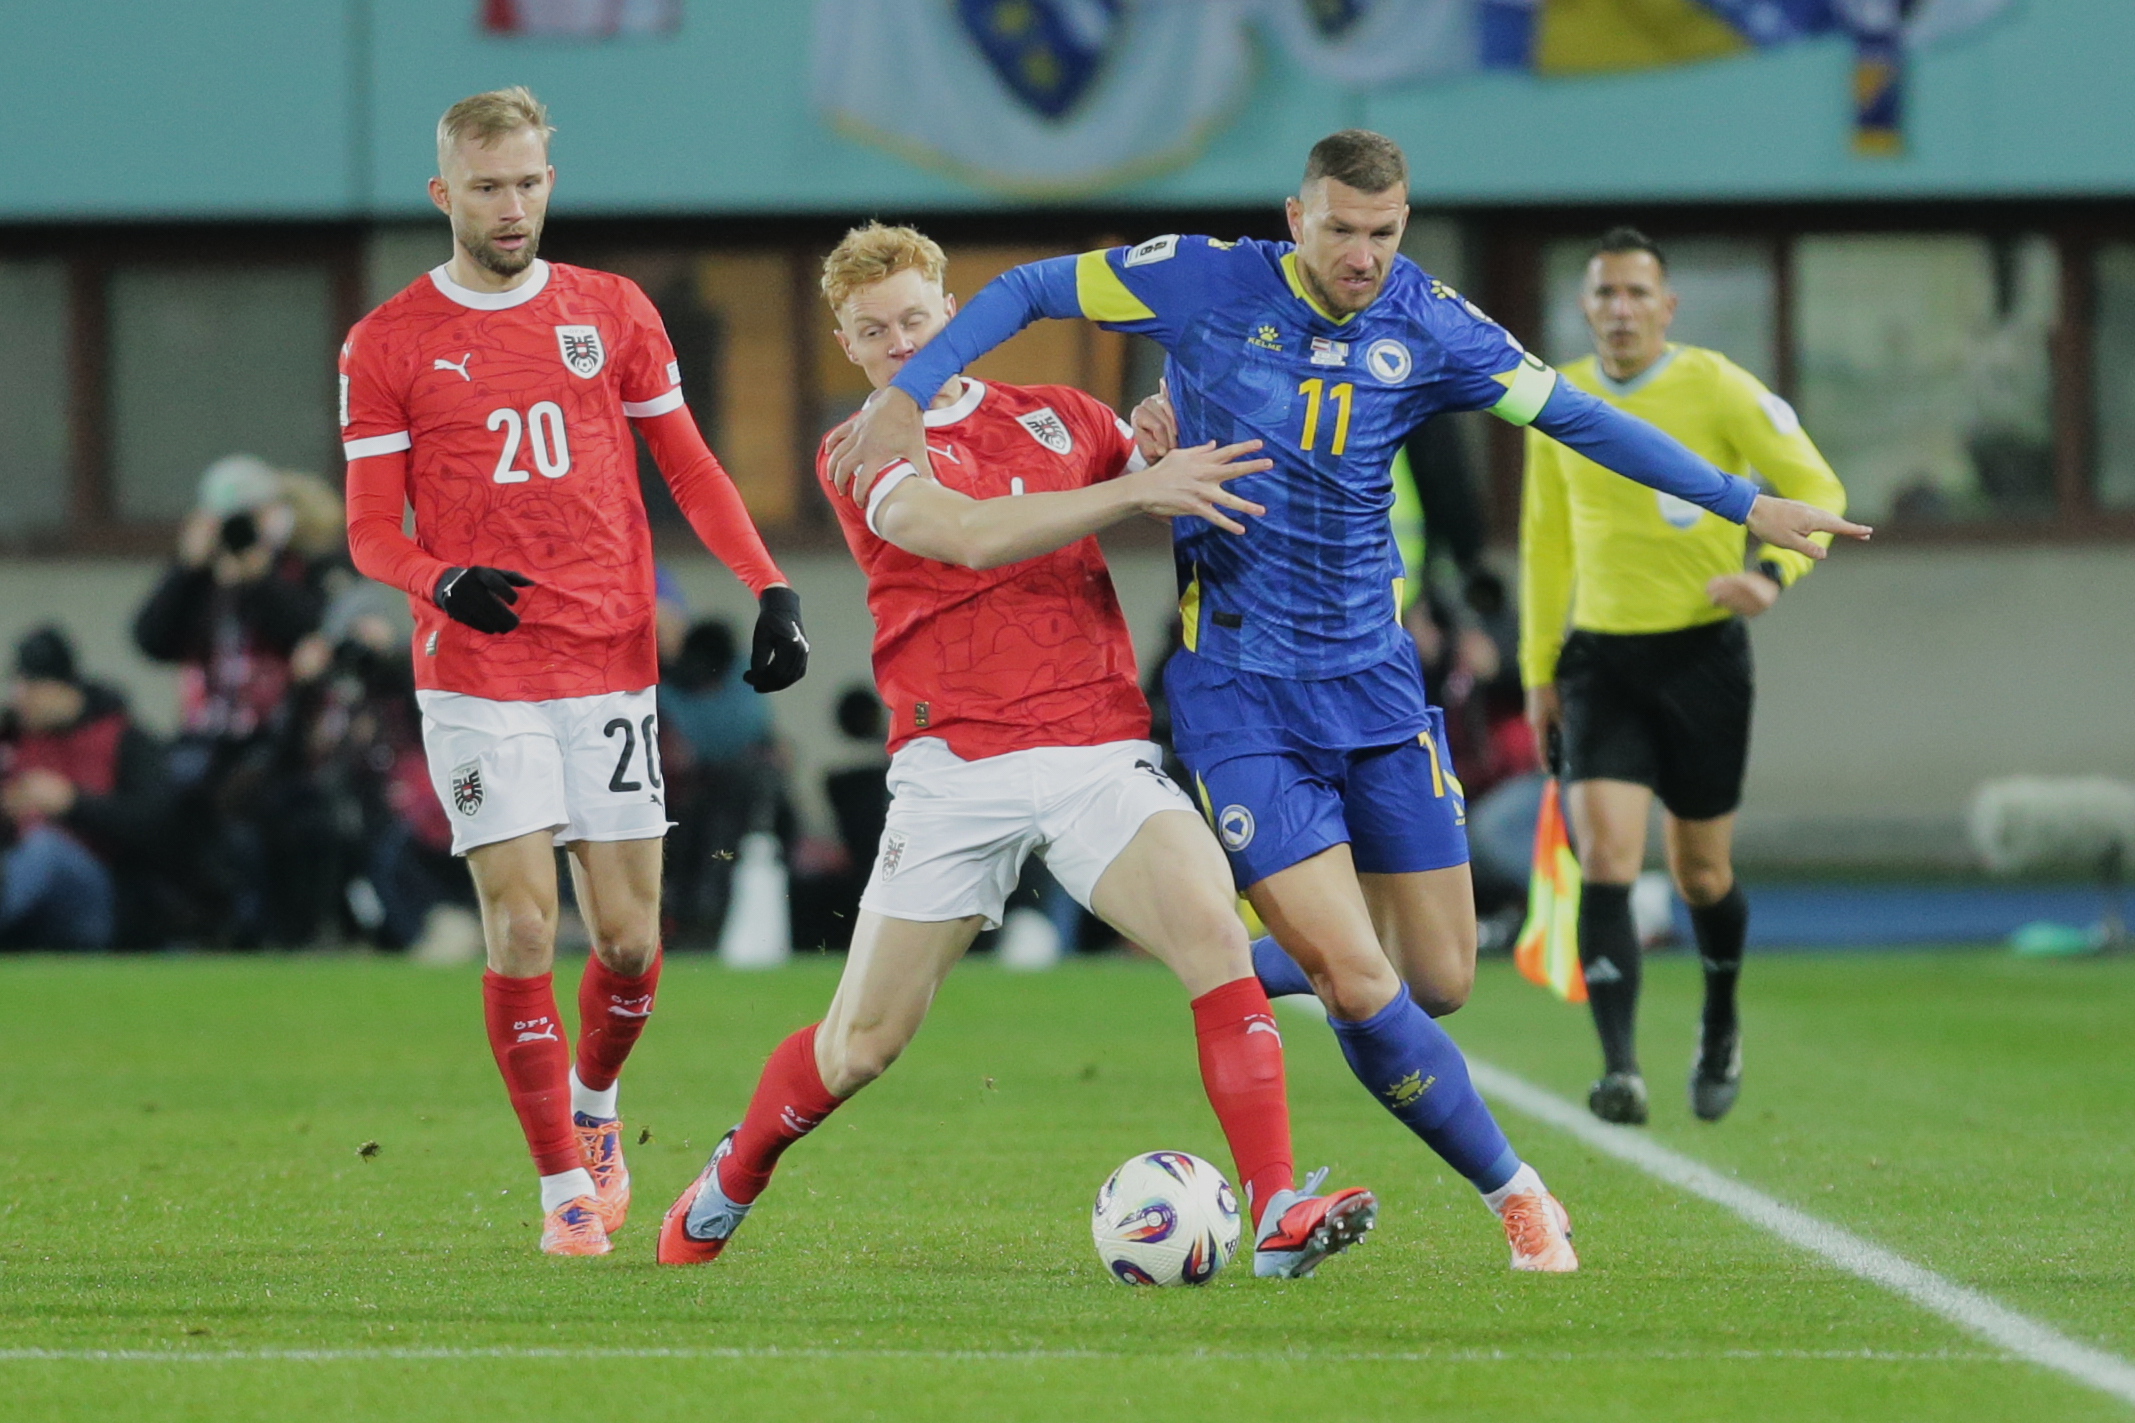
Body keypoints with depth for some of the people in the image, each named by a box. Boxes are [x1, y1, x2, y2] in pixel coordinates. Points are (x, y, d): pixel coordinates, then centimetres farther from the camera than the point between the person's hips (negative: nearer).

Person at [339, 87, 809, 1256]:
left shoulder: (613, 313, 9)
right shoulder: (388, 345, 2)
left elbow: (688, 468, 12)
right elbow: (371, 530, 3)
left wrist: (770, 589, 1)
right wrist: (442, 580, -18)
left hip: (612, 668, 2)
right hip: (478, 685, -2)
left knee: (628, 937, 1)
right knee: (522, 927, -9)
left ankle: (594, 1104, 31)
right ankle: (563, 1184, 2)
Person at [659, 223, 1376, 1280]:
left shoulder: (1060, 418, 14)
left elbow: (1207, 487, 23)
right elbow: (972, 535, -17)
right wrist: (1135, 488, -26)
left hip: (1101, 750, 2)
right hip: (954, 770, -2)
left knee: (1215, 937, -23)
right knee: (861, 1042, 4)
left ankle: (1278, 1219, -26)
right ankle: (725, 1188, 32)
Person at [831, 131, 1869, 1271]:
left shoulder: (1429, 329, -1)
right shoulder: (1206, 285, -9)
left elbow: (1573, 416, 8)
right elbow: (1026, 291, 1)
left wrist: (1744, 503, 7)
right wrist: (903, 397, -9)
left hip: (1374, 683, 4)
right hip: (1238, 695, -4)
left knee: (1440, 981, 4)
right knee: (1361, 985, -13)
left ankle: (1253, 971, 34)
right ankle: (1513, 1194, 5)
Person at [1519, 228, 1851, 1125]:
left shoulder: (1715, 389, -7)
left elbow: (1816, 489, -4)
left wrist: (1773, 573, -22)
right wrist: (1538, 669, 15)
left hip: (1701, 655, -2)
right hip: (1601, 659, 2)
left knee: (1699, 871, 9)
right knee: (1605, 859, -16)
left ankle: (1720, 1026, 38)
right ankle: (1620, 1068, -21)